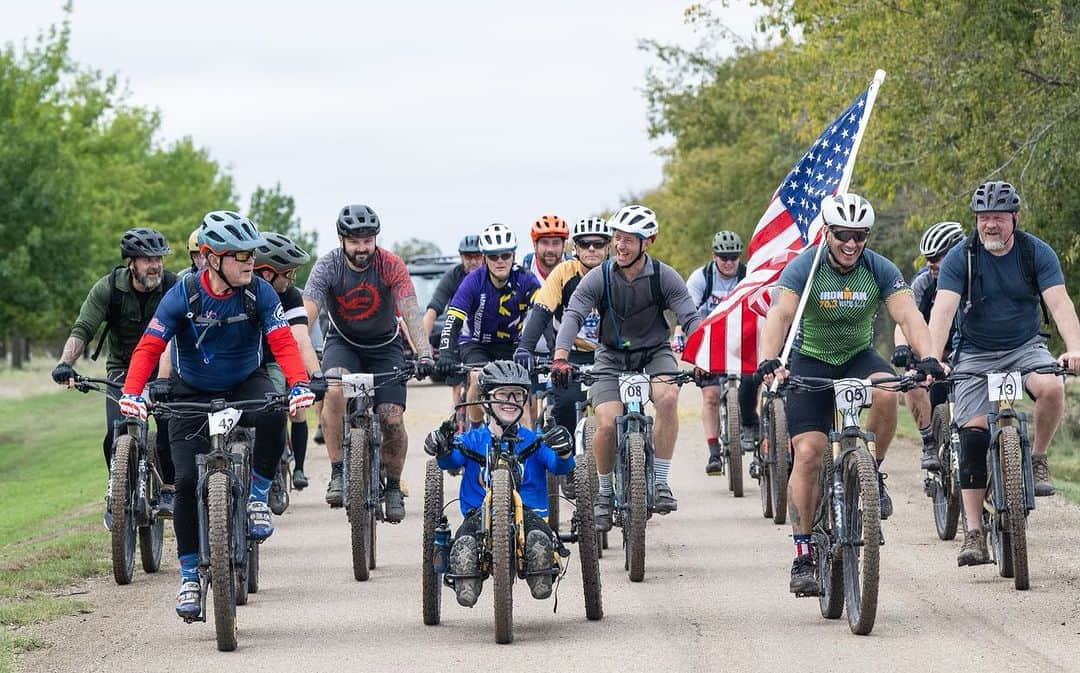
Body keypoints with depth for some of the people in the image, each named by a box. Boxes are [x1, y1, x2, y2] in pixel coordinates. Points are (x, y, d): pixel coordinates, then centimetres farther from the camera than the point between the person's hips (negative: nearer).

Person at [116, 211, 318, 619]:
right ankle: (189, 576, 1)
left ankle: (257, 495, -11)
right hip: (193, 393, -1)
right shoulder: (184, 295, -19)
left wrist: (299, 384, -42)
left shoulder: (259, 293, -16)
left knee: (272, 413, -35)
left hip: (245, 384, 1)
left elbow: (283, 342, -23)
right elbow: (149, 347, -24)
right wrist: (132, 393, -40)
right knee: (187, 480, -14)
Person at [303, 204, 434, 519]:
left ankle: (393, 487, 12)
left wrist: (424, 353, -44)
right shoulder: (328, 266, -20)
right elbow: (306, 314, -29)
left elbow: (411, 312, -29)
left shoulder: (390, 265, -20)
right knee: (334, 391, -32)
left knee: (391, 419, -13)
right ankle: (338, 474, -22)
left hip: (384, 346, 0)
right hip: (343, 343, 0)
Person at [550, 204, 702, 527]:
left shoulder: (664, 277, -12)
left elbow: (690, 318, -18)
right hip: (612, 357, 0)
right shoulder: (598, 278, -13)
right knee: (607, 425, -19)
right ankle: (604, 492, 8)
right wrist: (560, 357, -39)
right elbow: (573, 315, -22)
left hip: (655, 352, 0)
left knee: (668, 398, -31)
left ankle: (660, 482, -18)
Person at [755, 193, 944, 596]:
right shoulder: (804, 268, -18)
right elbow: (779, 316, -31)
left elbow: (908, 316, -23)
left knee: (886, 393, -33)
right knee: (808, 453, -14)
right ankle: (803, 555, -6)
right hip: (810, 362, -2)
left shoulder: (880, 270, -12)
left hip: (859, 356, 2)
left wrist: (927, 358, -41)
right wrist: (769, 361, -49)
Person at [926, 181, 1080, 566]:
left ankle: (1037, 459, -6)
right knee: (973, 435, -12)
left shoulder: (1037, 253, -7)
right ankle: (973, 534, -9)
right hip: (975, 356, 0)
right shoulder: (960, 258, -9)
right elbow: (943, 310, -19)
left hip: (1025, 347, 0)